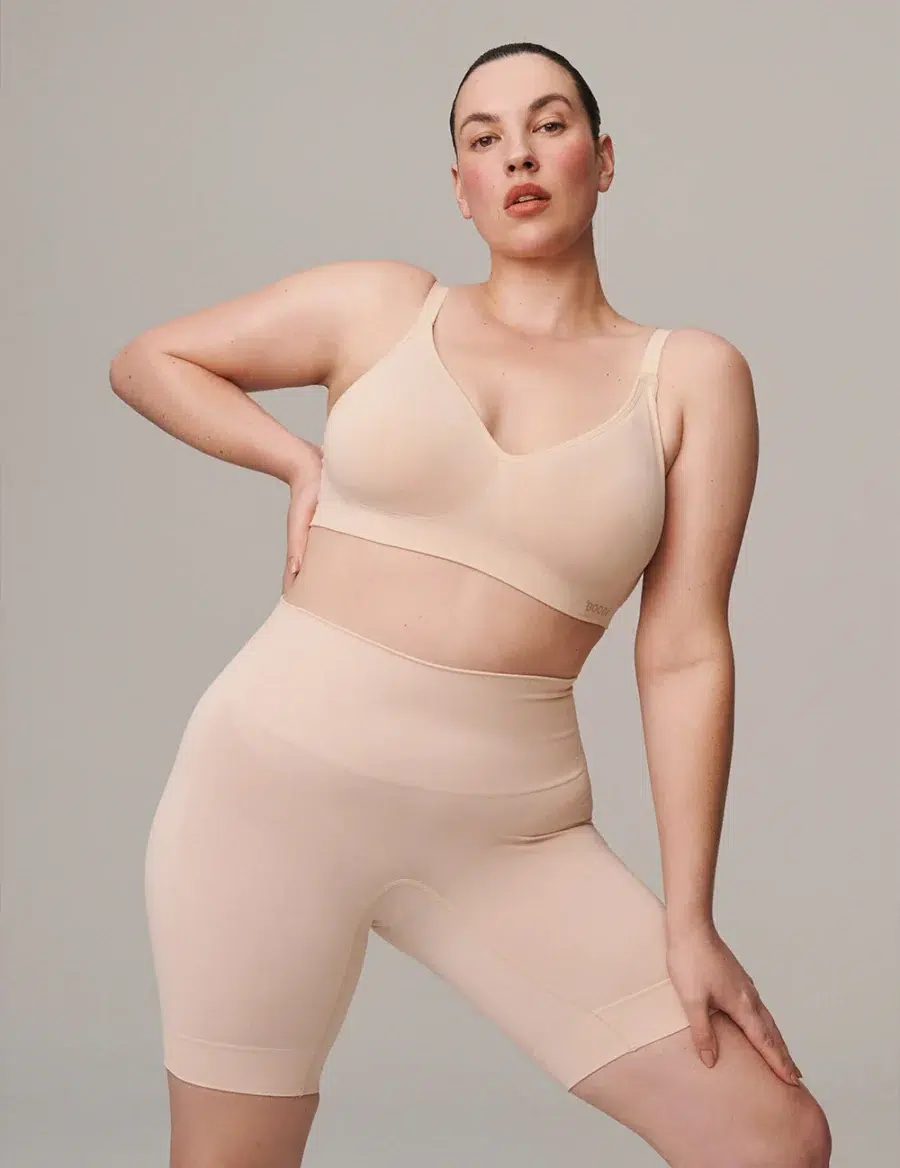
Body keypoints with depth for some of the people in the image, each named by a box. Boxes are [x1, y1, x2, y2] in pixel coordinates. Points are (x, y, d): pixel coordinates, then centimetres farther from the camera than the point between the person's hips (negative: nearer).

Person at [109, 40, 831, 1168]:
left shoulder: (692, 376, 3)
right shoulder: (379, 306, 6)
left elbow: (685, 656, -1)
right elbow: (145, 360, 17)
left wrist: (688, 920, -4)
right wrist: (300, 461, 3)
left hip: (507, 829, 0)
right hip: (278, 776, 0)